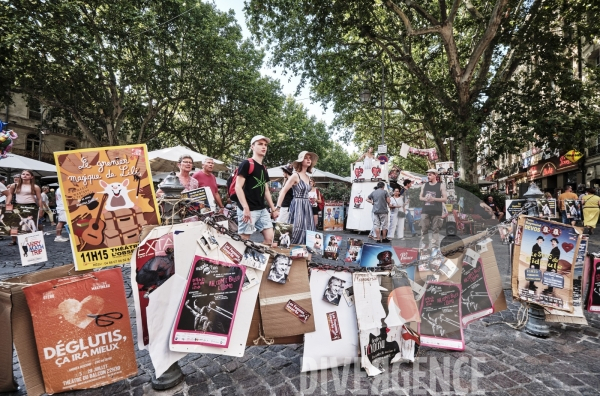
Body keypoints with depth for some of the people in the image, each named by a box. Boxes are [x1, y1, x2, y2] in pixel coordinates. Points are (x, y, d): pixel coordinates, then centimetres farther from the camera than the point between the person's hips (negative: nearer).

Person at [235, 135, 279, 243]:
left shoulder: (264, 168, 17)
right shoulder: (246, 164, -8)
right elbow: (238, 187, -14)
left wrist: (273, 209, 18)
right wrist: (245, 208, -21)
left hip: (262, 210, 8)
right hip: (248, 210, -8)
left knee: (270, 238, 5)